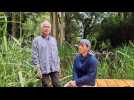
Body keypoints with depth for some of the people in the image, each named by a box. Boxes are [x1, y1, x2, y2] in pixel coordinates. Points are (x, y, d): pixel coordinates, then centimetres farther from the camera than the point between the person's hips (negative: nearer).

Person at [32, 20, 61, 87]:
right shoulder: (36, 40, -2)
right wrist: (38, 69, -11)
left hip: (54, 68, 4)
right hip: (44, 69, -4)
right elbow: (35, 56, -6)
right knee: (46, 86, 4)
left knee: (57, 85, 3)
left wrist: (58, 65, 12)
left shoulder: (53, 40, 14)